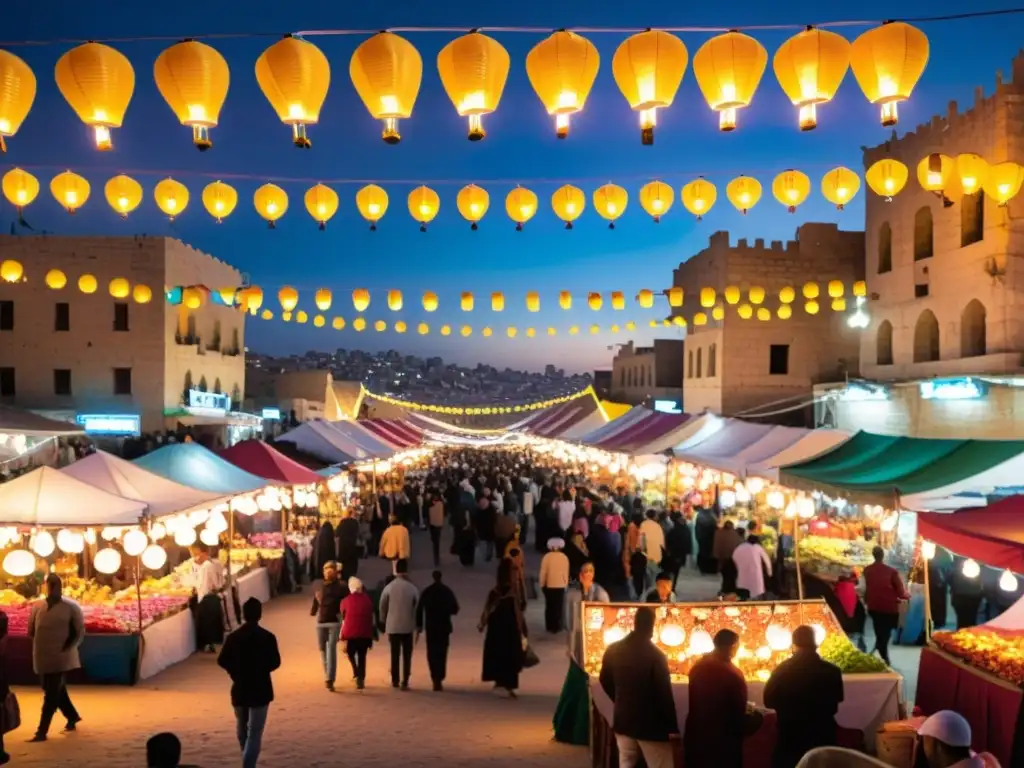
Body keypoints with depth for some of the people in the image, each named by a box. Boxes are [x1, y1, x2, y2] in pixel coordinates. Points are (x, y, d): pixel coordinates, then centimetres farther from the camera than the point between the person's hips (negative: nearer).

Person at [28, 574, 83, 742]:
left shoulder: (71, 607, -7)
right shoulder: (37, 606, 4)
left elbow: (80, 633, -5)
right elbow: (31, 631, 15)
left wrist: (66, 648, -12)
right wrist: (40, 644, 5)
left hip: (60, 658, -5)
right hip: (42, 658, 5)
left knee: (51, 696, -3)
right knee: (56, 691, 18)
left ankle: (42, 732, 2)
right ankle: (73, 716, 37)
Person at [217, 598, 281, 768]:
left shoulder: (232, 637, -5)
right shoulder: (267, 637, -14)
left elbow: (222, 661, -1)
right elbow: (275, 662, -10)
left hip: (239, 689, 4)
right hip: (260, 690, -4)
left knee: (242, 728, 25)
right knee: (254, 733, -1)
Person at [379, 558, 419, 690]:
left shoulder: (389, 587, -5)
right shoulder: (412, 588, -8)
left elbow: (382, 606, 1)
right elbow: (417, 607, -2)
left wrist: (383, 622, 14)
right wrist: (418, 624, 10)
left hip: (392, 626, 1)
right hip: (408, 626, -1)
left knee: (395, 654, 12)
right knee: (407, 655, 6)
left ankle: (395, 680, 19)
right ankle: (405, 682, 3)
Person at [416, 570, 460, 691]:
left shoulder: (427, 591, -1)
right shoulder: (447, 591, -2)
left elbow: (419, 609, -4)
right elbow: (455, 609, -2)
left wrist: (419, 626, 2)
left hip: (431, 627, 0)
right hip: (444, 627, 0)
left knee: (432, 653, 8)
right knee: (441, 653, 6)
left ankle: (435, 678, 0)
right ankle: (439, 679, -2)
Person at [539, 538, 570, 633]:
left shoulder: (547, 556, -9)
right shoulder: (564, 557, -3)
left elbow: (543, 572, -7)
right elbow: (566, 572, 1)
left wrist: (542, 584, 4)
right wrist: (566, 584, 12)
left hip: (549, 585, 0)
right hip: (561, 585, 1)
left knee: (549, 605, 11)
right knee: (559, 606, 5)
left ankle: (550, 626, 12)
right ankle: (556, 626, 2)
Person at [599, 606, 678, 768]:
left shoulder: (613, 650, 0)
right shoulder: (655, 655, -16)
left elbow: (605, 682, 12)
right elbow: (664, 693, -14)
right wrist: (672, 726, -8)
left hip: (623, 720, 5)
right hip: (651, 724, -5)